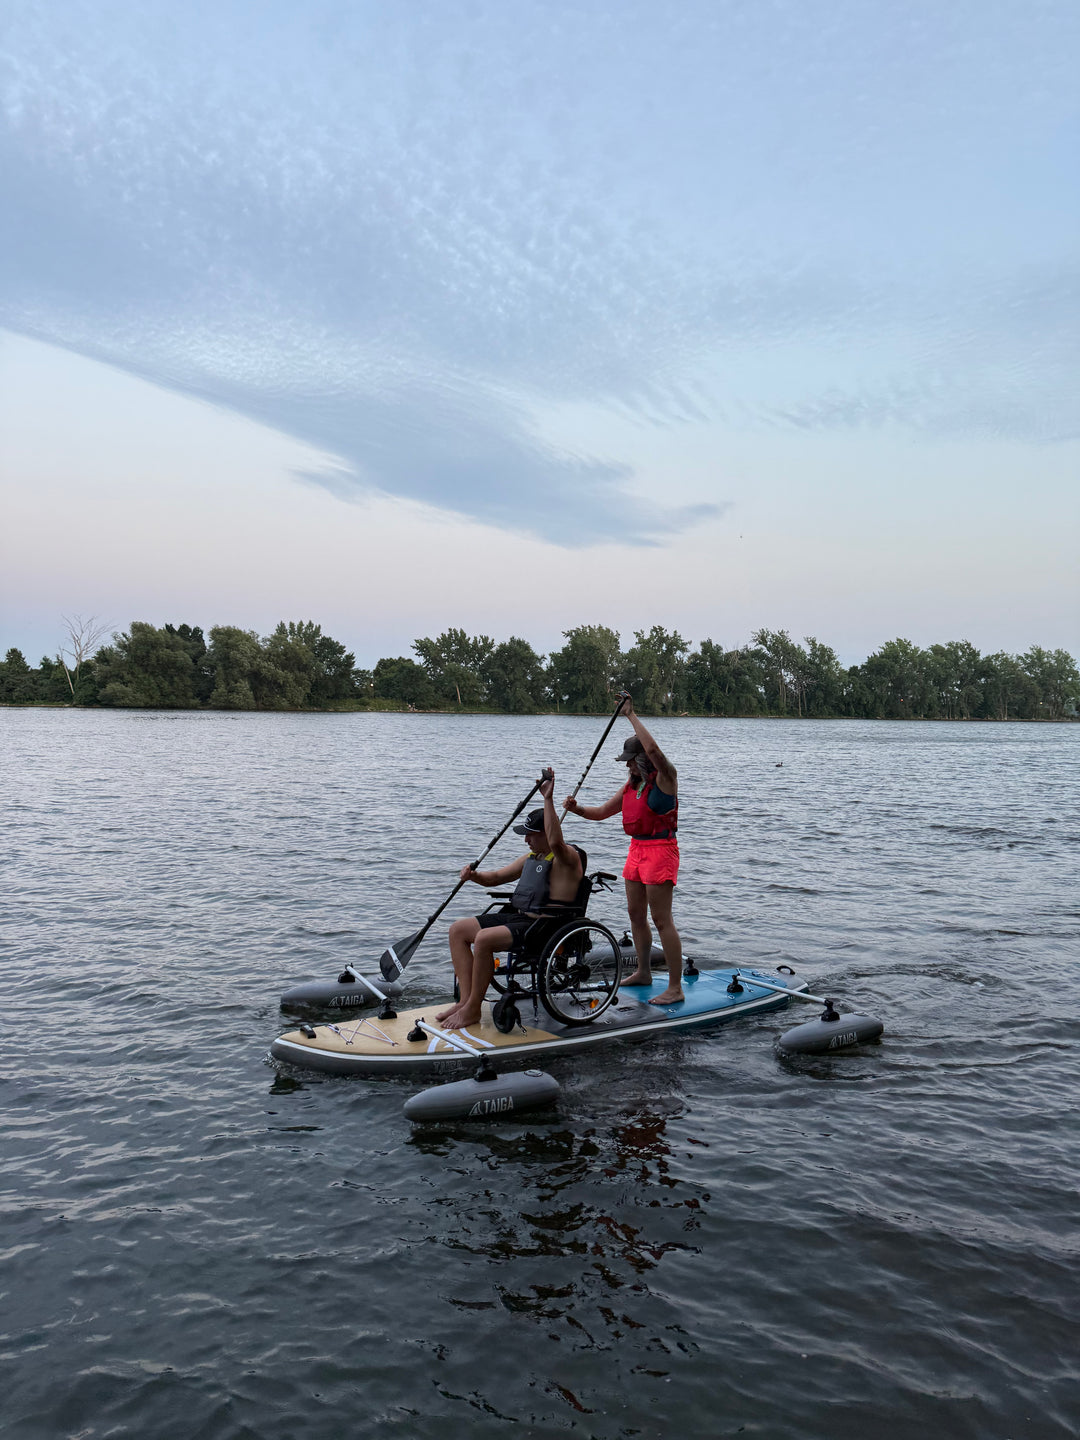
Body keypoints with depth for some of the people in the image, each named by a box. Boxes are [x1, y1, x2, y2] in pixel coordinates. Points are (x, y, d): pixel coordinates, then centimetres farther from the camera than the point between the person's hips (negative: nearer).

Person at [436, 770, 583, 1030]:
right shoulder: (531, 858, 19)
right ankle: (465, 999, -5)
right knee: (458, 930, 1)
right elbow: (496, 877, 25)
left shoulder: (567, 857, -9)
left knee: (484, 938, -29)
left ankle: (473, 1009, -15)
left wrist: (548, 799, -35)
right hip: (519, 918, 10)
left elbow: (555, 842, -35)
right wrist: (474, 876, 3)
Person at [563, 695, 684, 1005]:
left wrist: (631, 715, -23)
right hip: (637, 850, 9)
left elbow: (653, 749, -30)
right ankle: (643, 972, 34)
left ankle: (675, 988, -4)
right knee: (636, 915, 17)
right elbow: (603, 811, 18)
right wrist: (578, 808, -1)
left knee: (661, 920, -9)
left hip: (660, 851, -9)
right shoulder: (632, 784, 14)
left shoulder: (665, 777, -10)